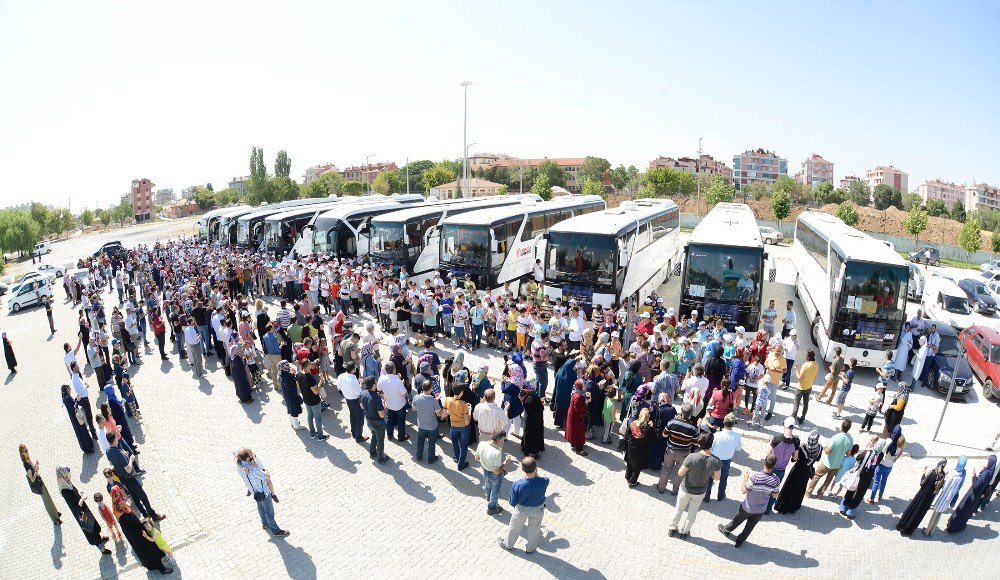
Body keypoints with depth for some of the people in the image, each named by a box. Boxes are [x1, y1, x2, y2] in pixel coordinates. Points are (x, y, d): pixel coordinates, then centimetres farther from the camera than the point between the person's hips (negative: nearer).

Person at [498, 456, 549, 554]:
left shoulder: (517, 485, -35)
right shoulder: (544, 481, -32)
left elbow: (512, 503, -18)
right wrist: (536, 473, -16)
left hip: (522, 509, -1)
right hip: (538, 509, 1)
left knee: (515, 527, 27)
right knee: (534, 529, 29)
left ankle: (508, 544, 52)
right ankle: (530, 548, 52)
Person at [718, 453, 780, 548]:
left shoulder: (755, 476, -34)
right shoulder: (776, 480, -23)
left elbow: (744, 490, -21)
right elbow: (775, 495, -6)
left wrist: (745, 478, -8)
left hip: (747, 508, -2)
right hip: (760, 510, 2)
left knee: (737, 520, 25)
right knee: (749, 527, 25)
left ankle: (726, 530, 49)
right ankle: (740, 541, 43)